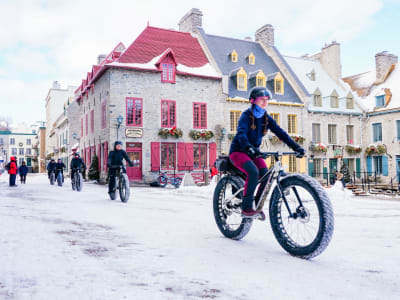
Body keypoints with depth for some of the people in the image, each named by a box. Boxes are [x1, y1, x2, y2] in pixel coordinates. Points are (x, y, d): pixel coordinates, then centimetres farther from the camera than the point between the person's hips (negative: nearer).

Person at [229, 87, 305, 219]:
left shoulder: (266, 118, 4)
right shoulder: (246, 115, -13)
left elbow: (280, 133, -3)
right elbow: (241, 134, -30)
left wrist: (297, 147, -14)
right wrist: (250, 148, -50)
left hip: (253, 153, 6)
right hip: (238, 151, -5)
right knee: (253, 172, -30)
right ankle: (246, 208, -21)